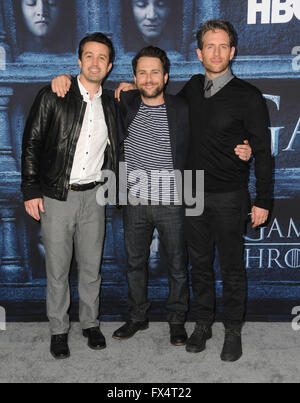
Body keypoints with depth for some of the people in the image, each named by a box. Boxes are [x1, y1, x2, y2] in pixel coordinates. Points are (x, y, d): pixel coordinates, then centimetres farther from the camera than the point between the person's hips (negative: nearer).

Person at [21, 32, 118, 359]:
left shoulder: (110, 105, 9)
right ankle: (58, 330, 23)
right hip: (56, 197, -3)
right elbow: (31, 144, -3)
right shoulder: (53, 97, -3)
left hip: (93, 196, 3)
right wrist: (31, 190, -8)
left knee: (91, 267, 12)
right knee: (57, 269, 6)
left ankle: (90, 323, 30)